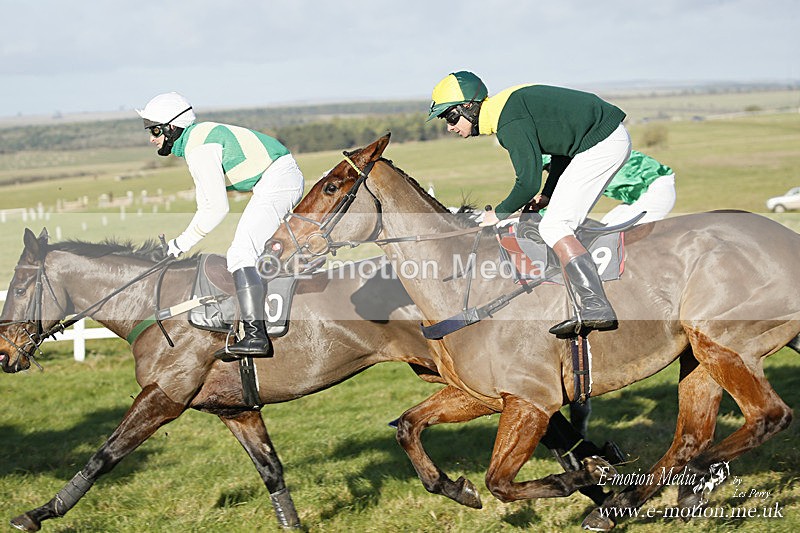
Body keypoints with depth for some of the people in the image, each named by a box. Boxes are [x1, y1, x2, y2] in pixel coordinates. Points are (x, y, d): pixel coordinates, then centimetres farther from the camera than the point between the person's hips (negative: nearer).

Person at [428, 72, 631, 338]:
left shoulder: (510, 121, -19)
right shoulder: (506, 107, 13)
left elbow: (528, 181, -20)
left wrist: (499, 213, -2)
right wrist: (550, 194, 17)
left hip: (601, 143, -11)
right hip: (614, 138, 11)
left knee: (554, 227, -13)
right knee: (564, 223, 14)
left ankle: (596, 308, -20)